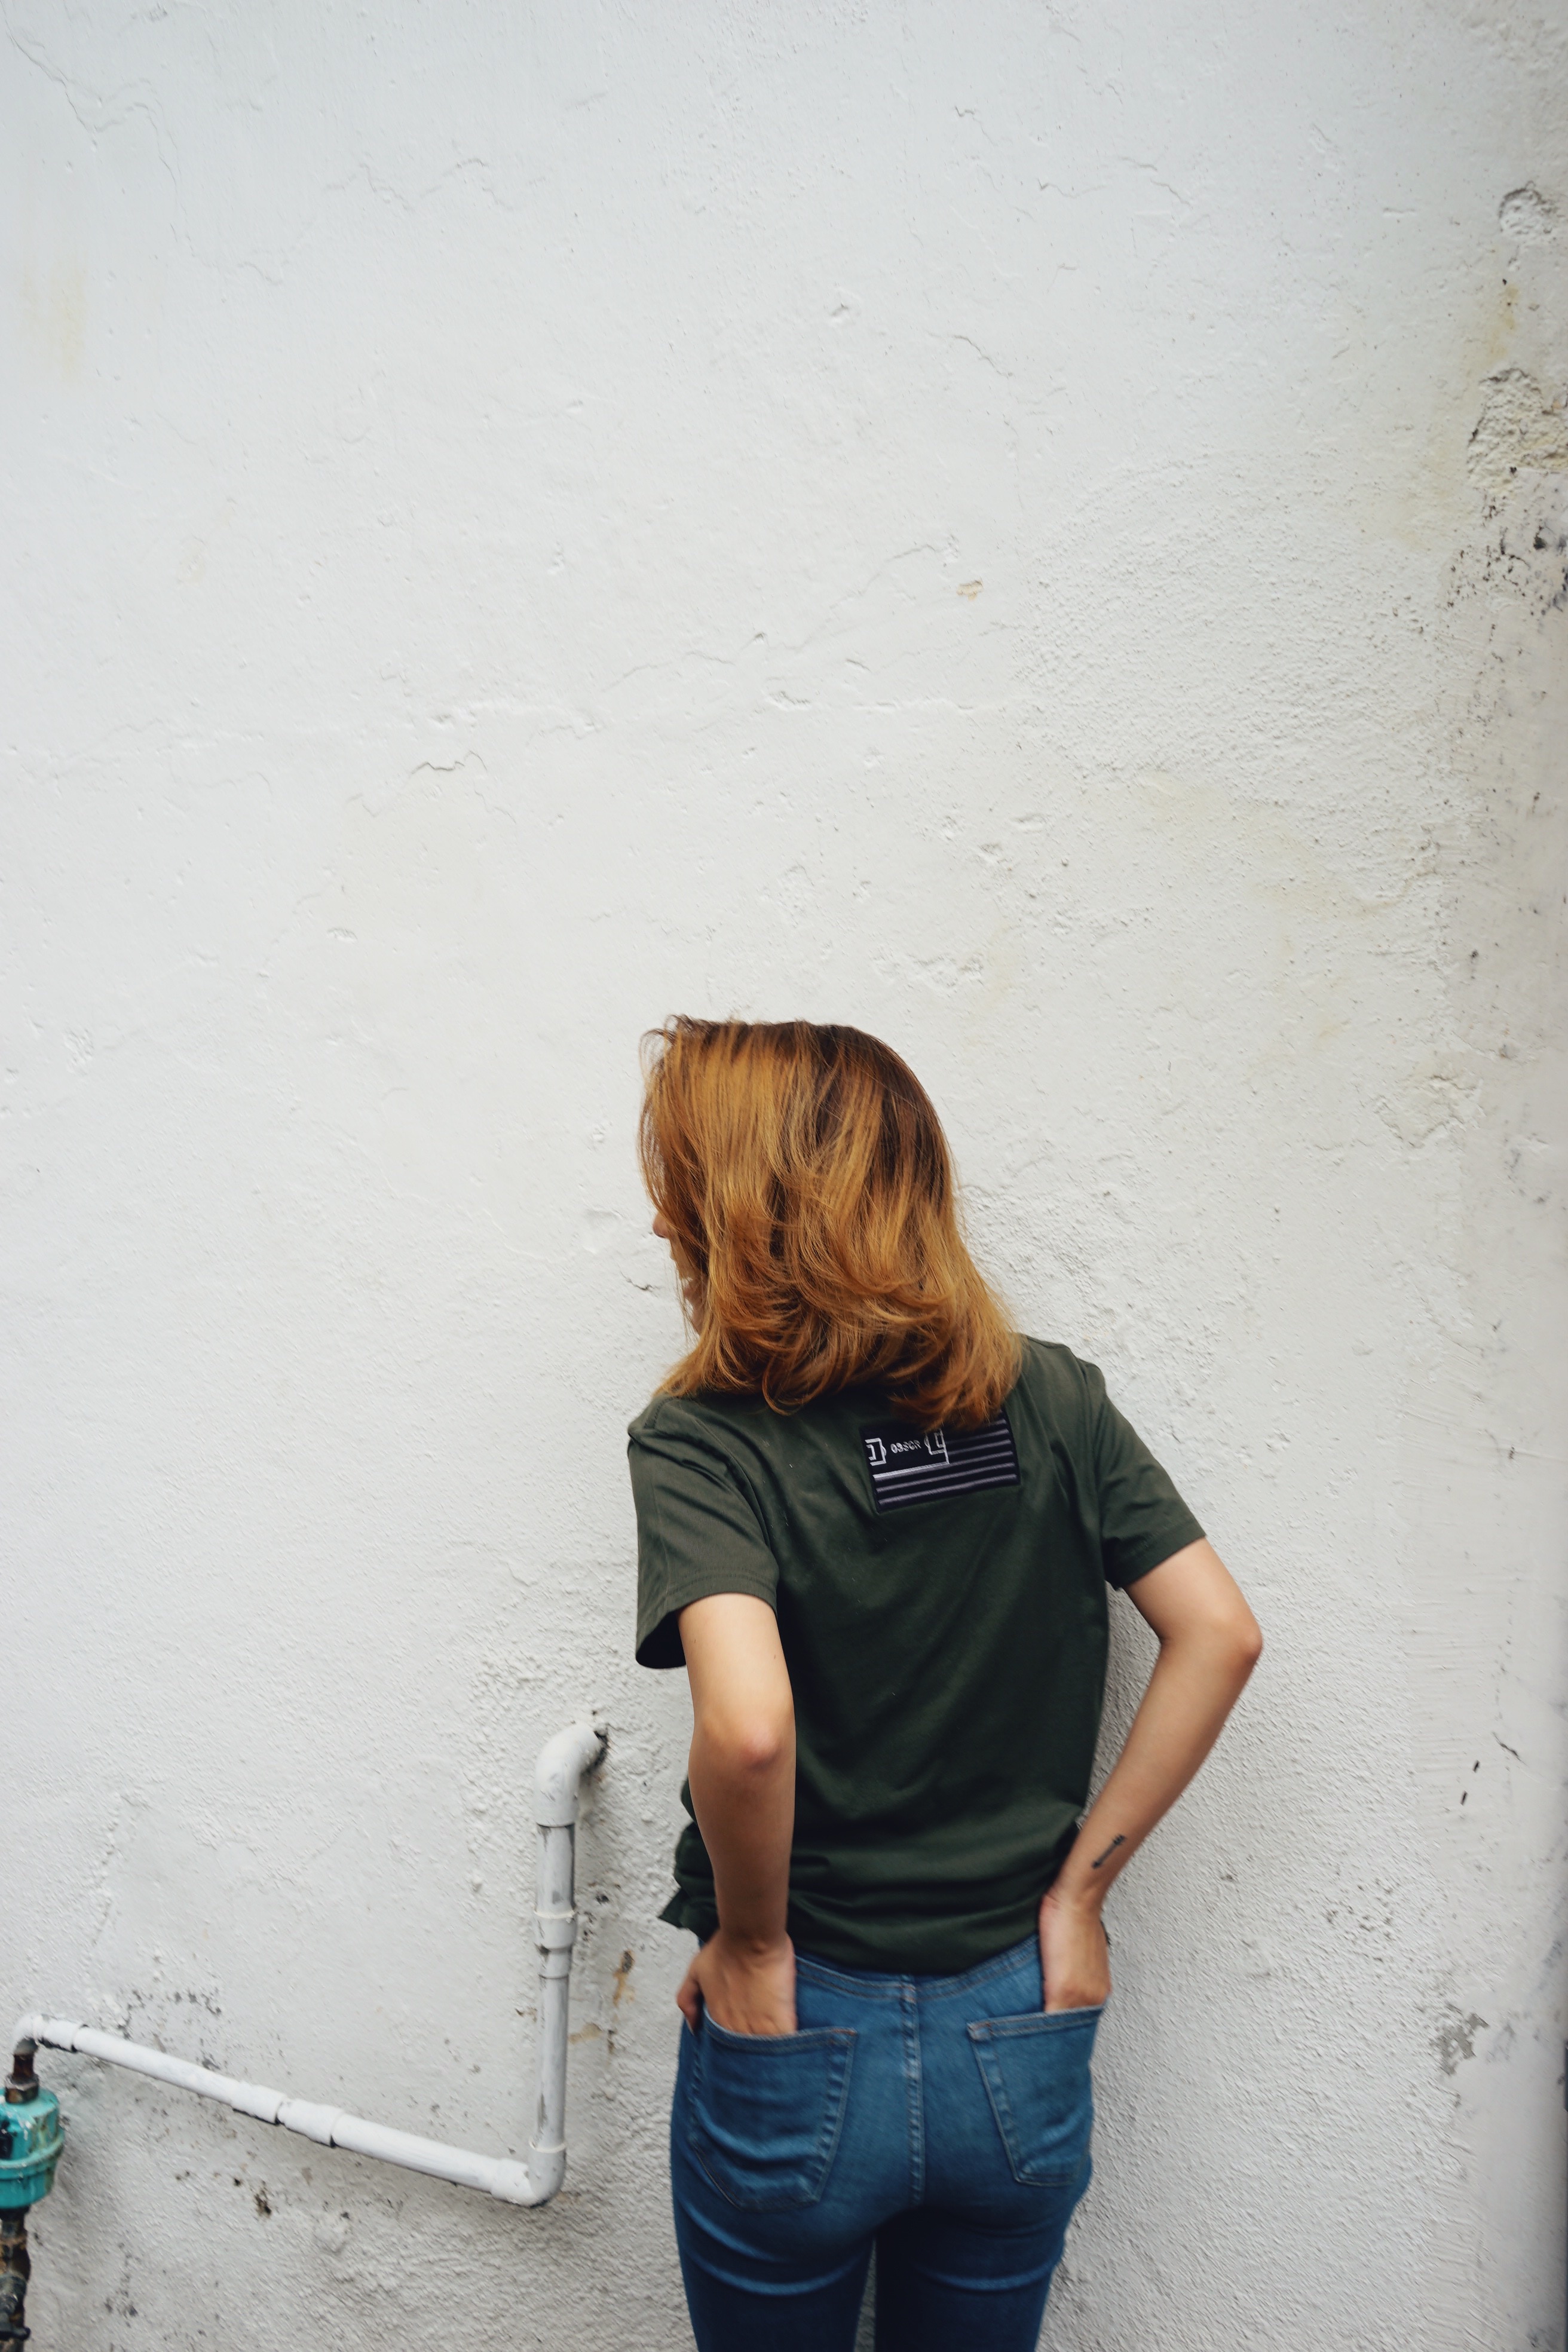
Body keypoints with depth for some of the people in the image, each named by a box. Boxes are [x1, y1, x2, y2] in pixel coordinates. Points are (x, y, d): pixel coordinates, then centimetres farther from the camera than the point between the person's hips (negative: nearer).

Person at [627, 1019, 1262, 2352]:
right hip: (1025, 2041, 4)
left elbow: (746, 1725, -32)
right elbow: (1222, 1636, -8)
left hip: (797, 2042, -3)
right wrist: (1079, 1886, -2)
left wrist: (750, 1939, -13)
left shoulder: (701, 1441, -18)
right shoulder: (1054, 1402, -6)